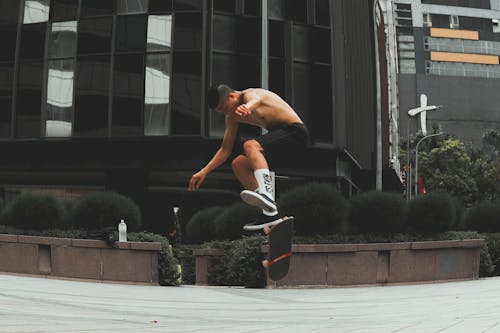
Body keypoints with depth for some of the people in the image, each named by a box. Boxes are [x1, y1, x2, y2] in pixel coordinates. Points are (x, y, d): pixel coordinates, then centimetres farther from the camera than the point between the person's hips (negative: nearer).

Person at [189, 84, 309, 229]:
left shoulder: (250, 95, -14)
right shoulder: (232, 117, 12)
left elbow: (256, 100, -42)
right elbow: (225, 149, 17)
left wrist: (246, 107, -67)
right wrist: (204, 172, 9)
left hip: (295, 132, -9)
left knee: (250, 145, -30)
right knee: (238, 164, -1)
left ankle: (266, 193, -52)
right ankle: (270, 213, -7)